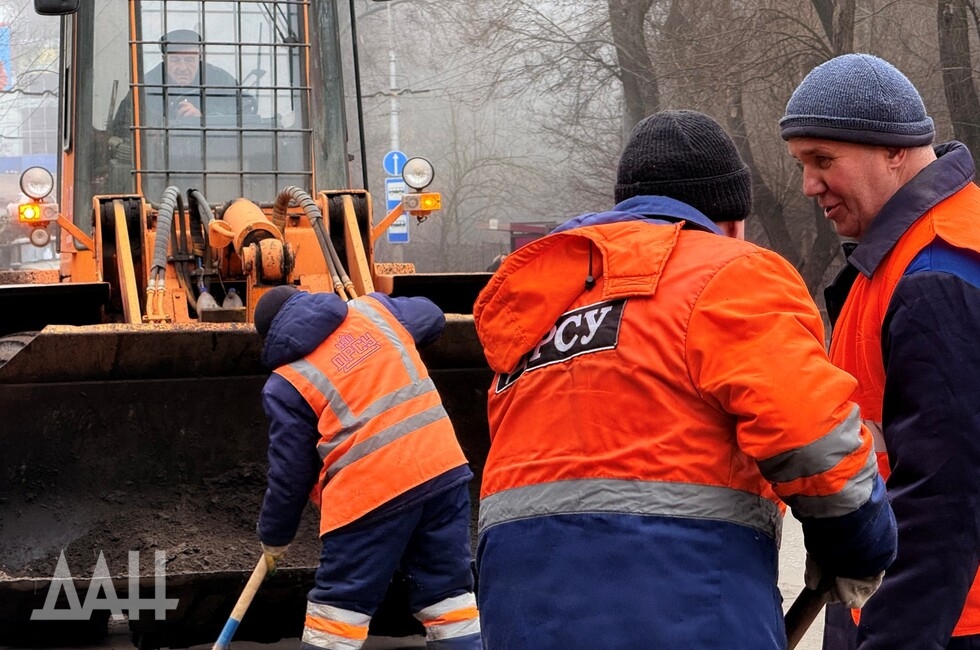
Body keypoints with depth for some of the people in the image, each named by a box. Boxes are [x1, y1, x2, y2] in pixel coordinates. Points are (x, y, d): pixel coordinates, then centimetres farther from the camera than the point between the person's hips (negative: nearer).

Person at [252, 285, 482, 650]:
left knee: (336, 613, 7)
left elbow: (290, 472, 6)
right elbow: (431, 316, 33)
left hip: (369, 492, -4)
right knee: (450, 594, 12)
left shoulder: (287, 383, 3)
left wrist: (274, 537, 20)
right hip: (442, 468, 4)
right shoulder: (374, 309, 13)